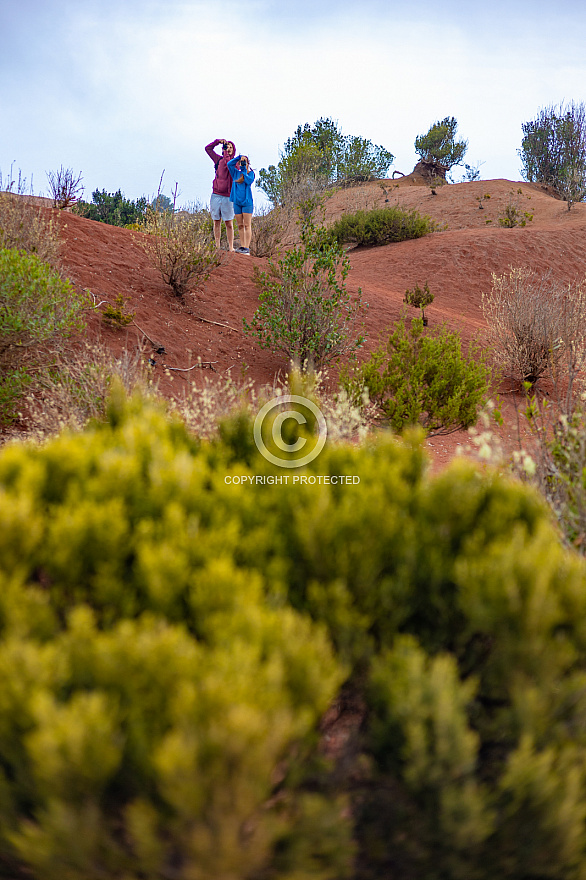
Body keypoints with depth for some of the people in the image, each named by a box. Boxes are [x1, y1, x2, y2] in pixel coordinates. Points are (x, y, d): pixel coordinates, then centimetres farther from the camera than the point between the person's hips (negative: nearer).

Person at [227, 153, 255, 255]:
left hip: (247, 202, -4)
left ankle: (247, 248, -9)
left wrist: (244, 170, -10)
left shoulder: (250, 173, 4)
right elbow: (229, 164, 2)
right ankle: (242, 246, 10)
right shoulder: (236, 173, 13)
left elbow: (249, 181, -15)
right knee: (240, 226, 6)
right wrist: (239, 157, -1)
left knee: (247, 225, -7)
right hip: (237, 202, 4)